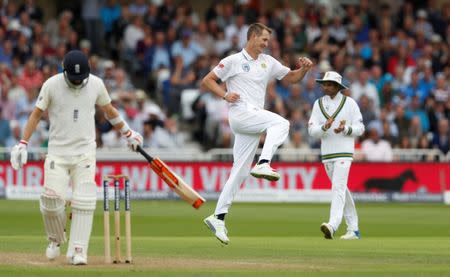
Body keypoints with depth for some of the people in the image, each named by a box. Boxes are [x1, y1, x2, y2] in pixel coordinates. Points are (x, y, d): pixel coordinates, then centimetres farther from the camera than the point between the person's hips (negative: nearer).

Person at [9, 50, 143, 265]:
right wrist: (23, 143, -8)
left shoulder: (96, 84, 0)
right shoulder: (51, 85, -7)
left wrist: (127, 133, 23)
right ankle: (56, 238, 17)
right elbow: (37, 114, 0)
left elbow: (108, 109, 16)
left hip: (85, 152, 1)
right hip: (57, 152, -1)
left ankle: (77, 251, -6)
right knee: (52, 199, -11)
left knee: (84, 202, -10)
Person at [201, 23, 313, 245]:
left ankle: (218, 217, 5)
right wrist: (225, 95, -12)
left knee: (240, 172, 4)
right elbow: (207, 81, 3)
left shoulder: (268, 62, 17)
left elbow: (292, 77, 20)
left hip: (255, 119, 6)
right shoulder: (233, 61, 1)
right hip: (240, 112, -6)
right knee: (280, 123, -27)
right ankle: (263, 165, -38)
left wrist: (304, 68, -1)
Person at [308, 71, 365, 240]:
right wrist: (324, 127, -20)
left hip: (344, 153, -5)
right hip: (327, 154, 5)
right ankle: (353, 229, 19)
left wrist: (345, 129, -21)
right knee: (342, 190, 11)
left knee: (338, 188, -18)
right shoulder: (318, 104, 8)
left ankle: (332, 226, -32)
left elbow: (359, 128, -2)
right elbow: (312, 129, 0)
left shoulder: (349, 103, -2)